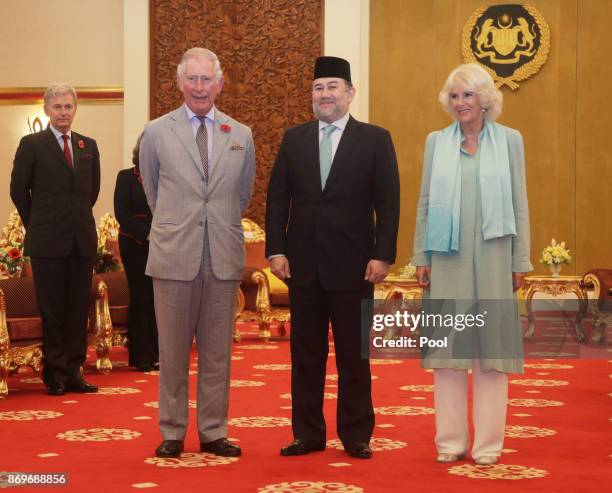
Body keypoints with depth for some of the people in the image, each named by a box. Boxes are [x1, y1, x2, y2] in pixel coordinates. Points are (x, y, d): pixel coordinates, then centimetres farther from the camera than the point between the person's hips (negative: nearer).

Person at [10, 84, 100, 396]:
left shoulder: (89, 146, 11)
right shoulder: (31, 145, -1)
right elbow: (18, 190, 2)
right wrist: (38, 225, 6)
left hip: (83, 240, 4)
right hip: (48, 242, -4)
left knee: (79, 309, 6)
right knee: (52, 310, 1)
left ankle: (73, 371, 13)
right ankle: (55, 374, 9)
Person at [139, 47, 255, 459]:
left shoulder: (242, 136, 7)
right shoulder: (156, 133, 2)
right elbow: (153, 193, 13)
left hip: (224, 258, 2)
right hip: (174, 256, -1)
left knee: (218, 351, 7)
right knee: (173, 351, 5)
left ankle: (214, 432, 17)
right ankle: (172, 432, 15)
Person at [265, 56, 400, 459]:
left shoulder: (375, 139, 1)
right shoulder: (294, 139, 9)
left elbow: (387, 203, -3)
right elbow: (277, 198, 8)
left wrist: (383, 255, -10)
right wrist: (276, 249, -1)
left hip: (352, 266, -3)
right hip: (304, 264, 3)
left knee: (354, 355, 5)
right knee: (305, 354, 8)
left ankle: (356, 436, 15)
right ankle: (308, 433, 16)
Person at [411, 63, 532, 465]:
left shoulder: (509, 140, 5)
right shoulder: (437, 142, 9)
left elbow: (520, 204, 4)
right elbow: (425, 202, 9)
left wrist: (520, 262, 0)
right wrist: (421, 258, 4)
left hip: (492, 255, -1)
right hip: (448, 256, 1)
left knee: (491, 344, 2)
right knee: (448, 343, 3)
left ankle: (488, 443, 9)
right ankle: (451, 440, 11)